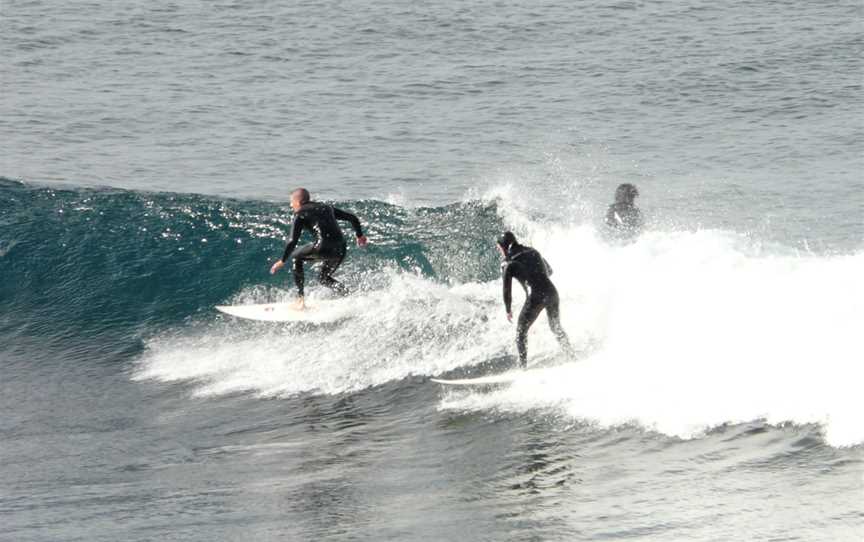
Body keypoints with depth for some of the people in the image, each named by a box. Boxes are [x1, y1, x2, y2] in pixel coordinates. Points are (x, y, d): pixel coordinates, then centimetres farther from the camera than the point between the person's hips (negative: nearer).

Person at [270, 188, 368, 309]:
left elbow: (293, 241, -1)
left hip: (323, 248, -6)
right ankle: (346, 294, -3)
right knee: (325, 278, 27)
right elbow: (352, 218, 26)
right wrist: (360, 235, 38)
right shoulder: (327, 208, 25)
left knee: (296, 257, 21)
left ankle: (301, 299, 14)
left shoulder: (300, 214, 8)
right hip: (340, 251, 6)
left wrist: (282, 261, 5)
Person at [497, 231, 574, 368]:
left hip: (535, 297, -5)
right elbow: (549, 271, 27)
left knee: (521, 331, 11)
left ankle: (523, 365, 4)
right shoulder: (533, 252, 17)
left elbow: (507, 289, 1)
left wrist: (508, 310, 12)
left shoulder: (508, 264, 1)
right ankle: (571, 356, 22)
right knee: (556, 328, 26)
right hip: (552, 291, 5)